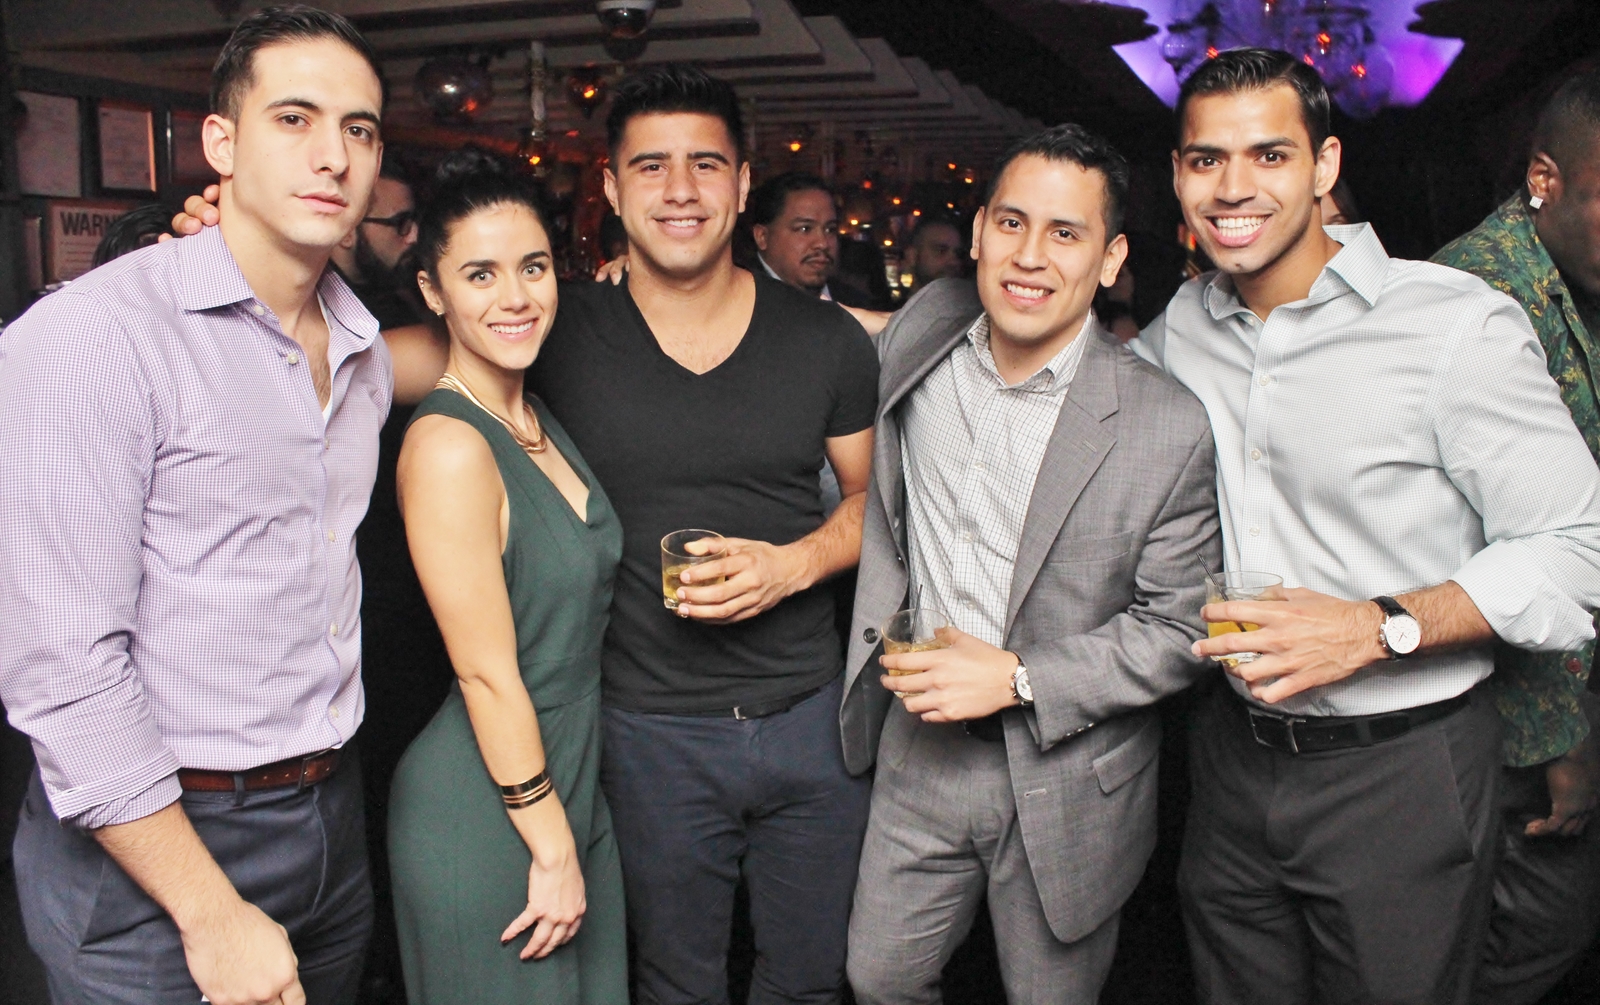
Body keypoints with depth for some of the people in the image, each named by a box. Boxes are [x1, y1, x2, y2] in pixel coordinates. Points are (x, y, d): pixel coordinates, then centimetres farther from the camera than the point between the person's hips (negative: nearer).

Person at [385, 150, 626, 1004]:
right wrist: (551, 847, -14)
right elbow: (488, 675, -20)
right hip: (488, 814, -8)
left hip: (573, 783, 8)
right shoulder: (448, 445, -21)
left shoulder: (538, 417, 5)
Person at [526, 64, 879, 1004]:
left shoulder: (828, 340, -3)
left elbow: (874, 496, 7)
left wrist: (793, 564, -12)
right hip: (650, 730, -1)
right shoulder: (559, 334, -8)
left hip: (811, 714, 2)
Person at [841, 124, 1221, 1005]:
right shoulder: (920, 337, -5)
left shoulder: (1168, 427, -16)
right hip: (921, 752, 3)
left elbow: (1180, 627, -11)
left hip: (1070, 788, -3)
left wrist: (1016, 677, -18)